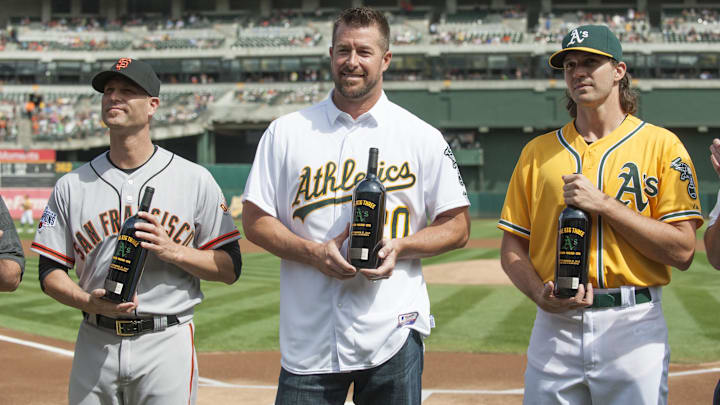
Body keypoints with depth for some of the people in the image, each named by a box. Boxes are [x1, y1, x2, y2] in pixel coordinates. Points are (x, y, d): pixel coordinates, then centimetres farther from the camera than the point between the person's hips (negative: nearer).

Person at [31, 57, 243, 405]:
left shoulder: (195, 180, 2)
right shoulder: (71, 185, 8)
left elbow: (230, 267, 2)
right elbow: (50, 271, 8)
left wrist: (173, 251, -14)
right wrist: (89, 301, -12)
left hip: (167, 343, -2)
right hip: (95, 346, 2)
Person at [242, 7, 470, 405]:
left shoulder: (421, 137, 5)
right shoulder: (286, 131, 7)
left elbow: (457, 226, 6)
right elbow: (255, 220, 5)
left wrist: (400, 246, -11)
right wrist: (313, 252, -11)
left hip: (394, 331, 0)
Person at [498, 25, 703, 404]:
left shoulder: (661, 145, 1)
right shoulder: (538, 151, 11)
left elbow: (682, 252, -7)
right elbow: (512, 247, 10)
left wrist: (603, 204, -13)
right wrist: (540, 294, -9)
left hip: (634, 329, -2)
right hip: (554, 327, 3)